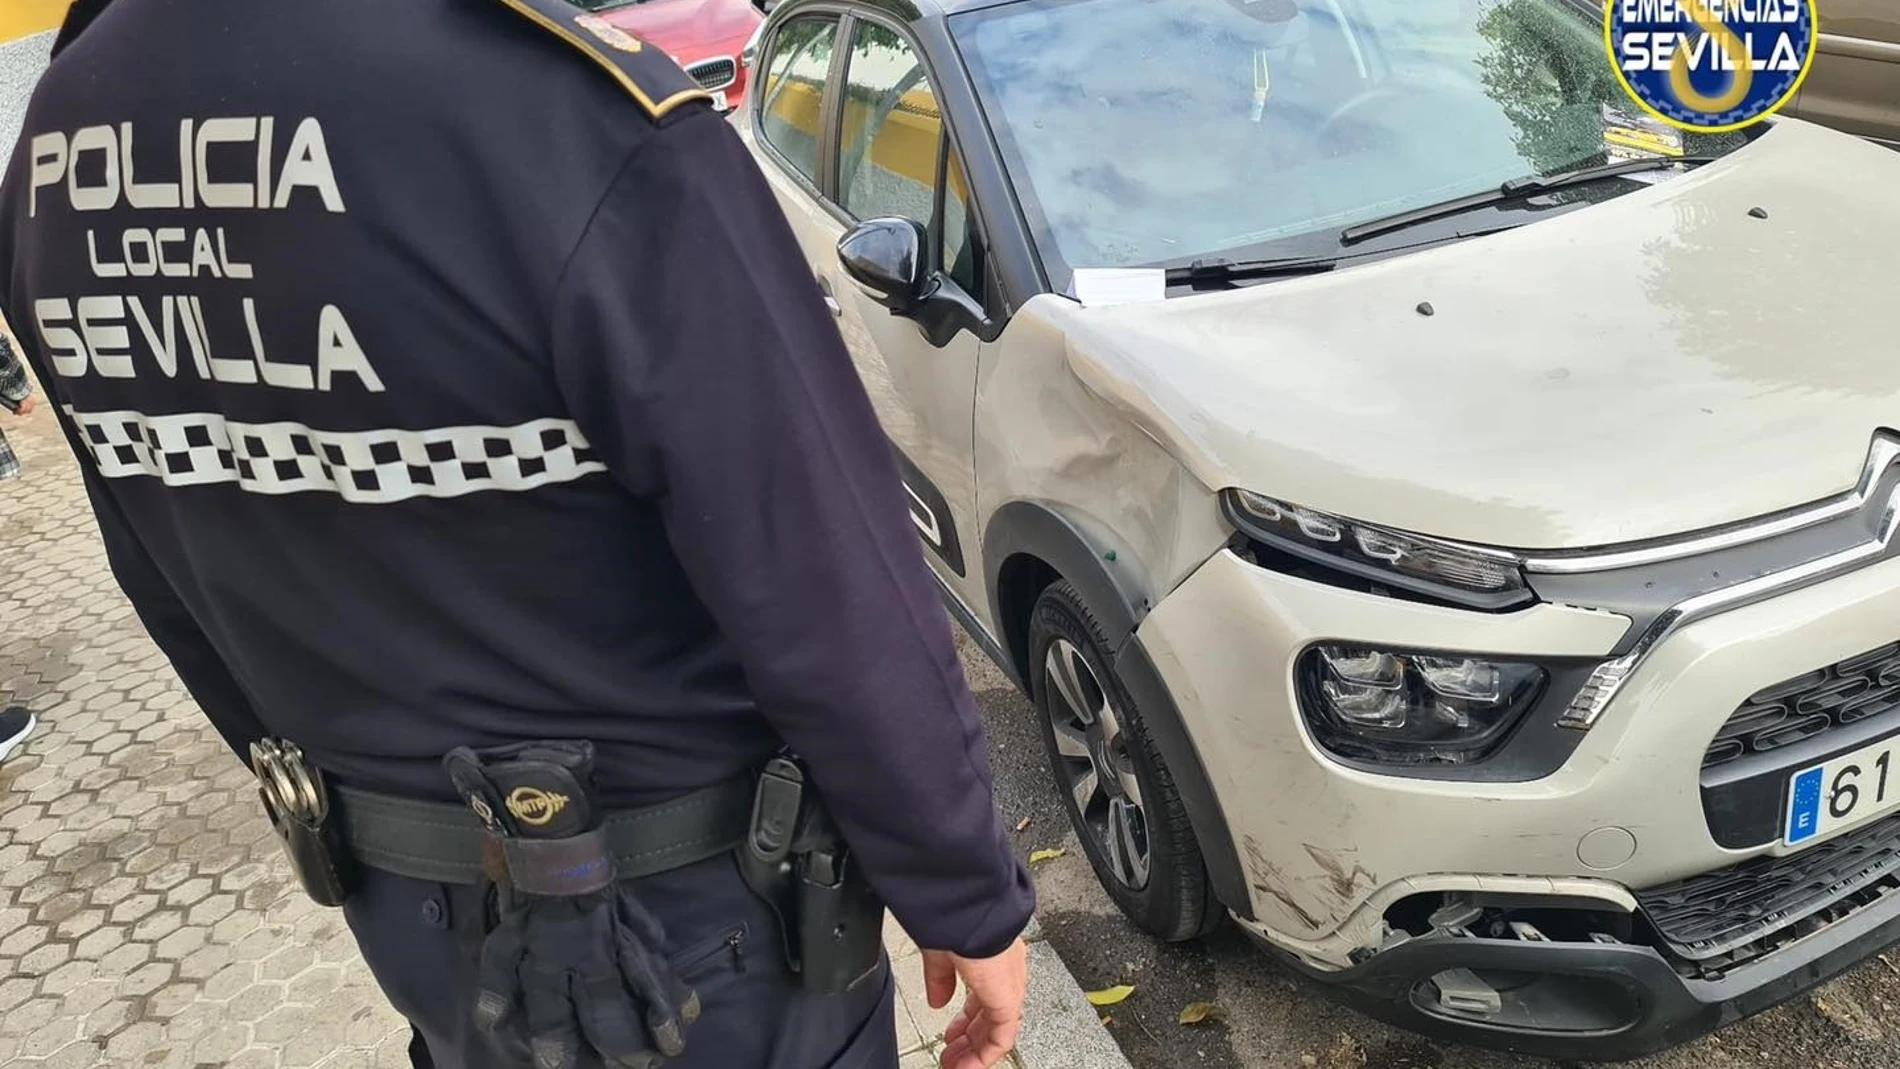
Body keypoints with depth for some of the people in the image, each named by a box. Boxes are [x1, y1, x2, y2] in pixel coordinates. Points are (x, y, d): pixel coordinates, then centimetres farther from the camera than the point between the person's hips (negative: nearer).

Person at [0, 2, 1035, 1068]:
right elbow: (828, 607, -24)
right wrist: (974, 899, -8)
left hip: (400, 899, 7)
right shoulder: (572, 110, -30)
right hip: (684, 910, -6)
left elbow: (177, 589, 7)